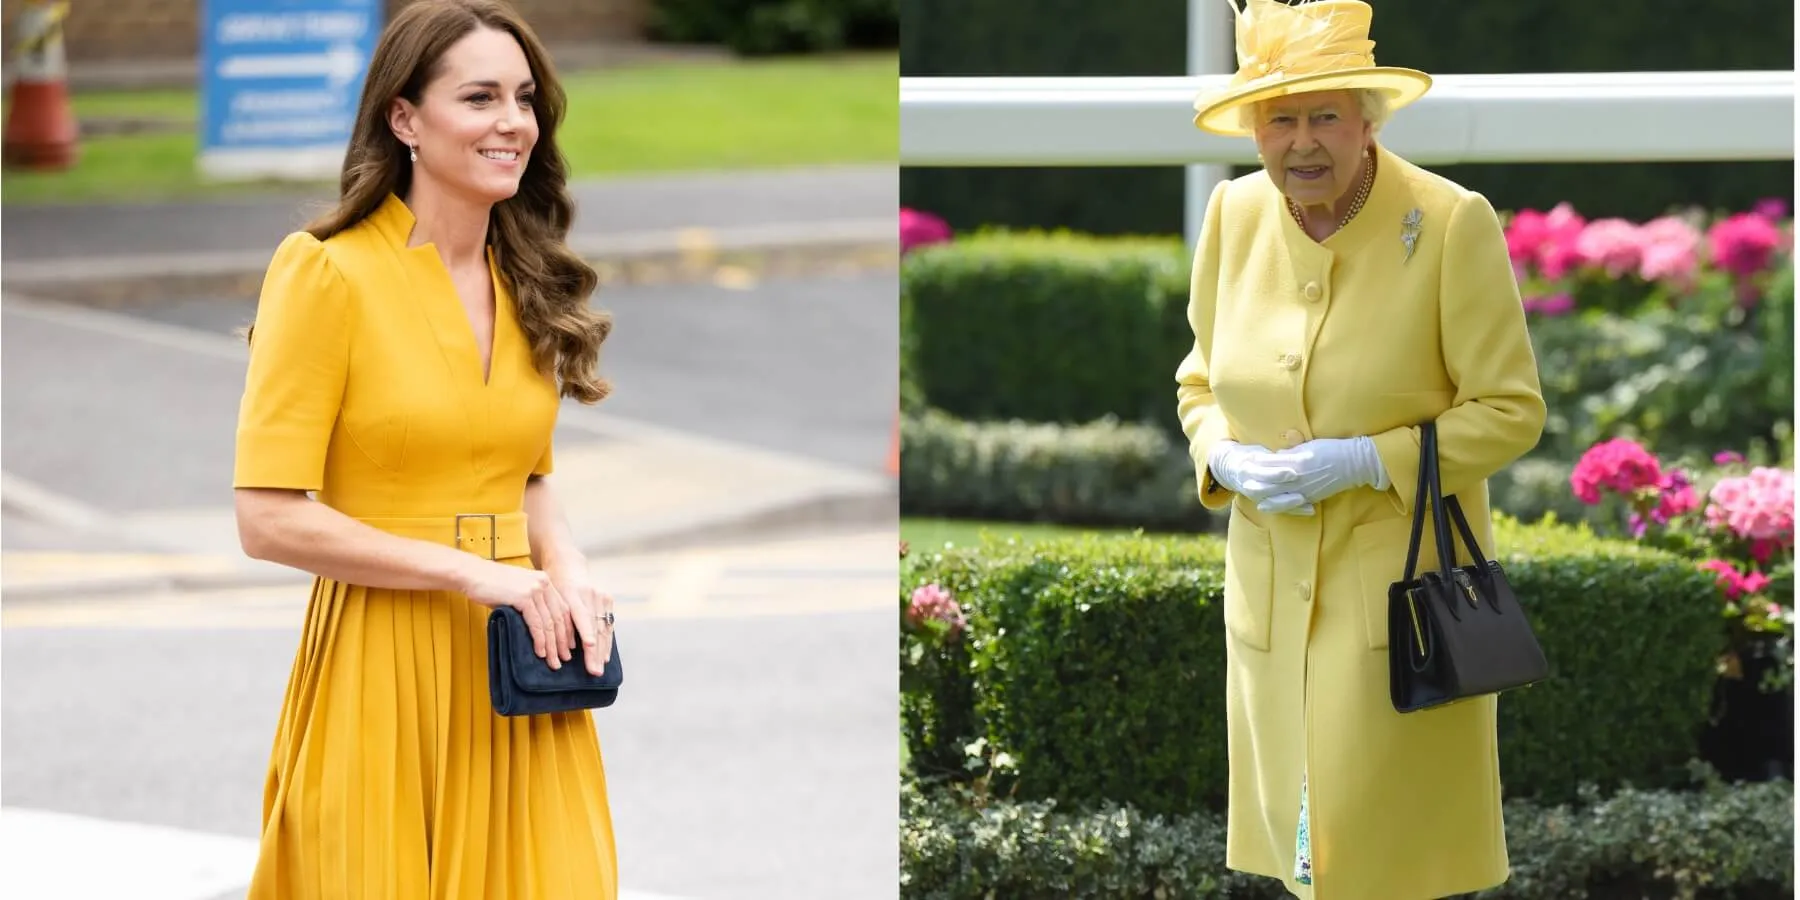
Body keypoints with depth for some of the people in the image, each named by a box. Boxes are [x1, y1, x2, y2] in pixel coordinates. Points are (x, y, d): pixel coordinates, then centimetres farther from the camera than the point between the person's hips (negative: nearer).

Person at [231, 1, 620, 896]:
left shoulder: (522, 283, 12)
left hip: (516, 662, 6)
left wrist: (565, 569, 1)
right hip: (381, 665, -6)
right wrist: (468, 572, -15)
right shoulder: (324, 271, -9)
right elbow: (270, 519, -14)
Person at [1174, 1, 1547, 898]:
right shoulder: (1234, 215, 1)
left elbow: (1511, 411, -9)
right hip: (1270, 580, 5)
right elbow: (1200, 380, 14)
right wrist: (1226, 461, -7)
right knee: (1298, 822, 10)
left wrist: (1371, 463, -19)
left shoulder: (1451, 224, -13)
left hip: (1400, 579, -5)